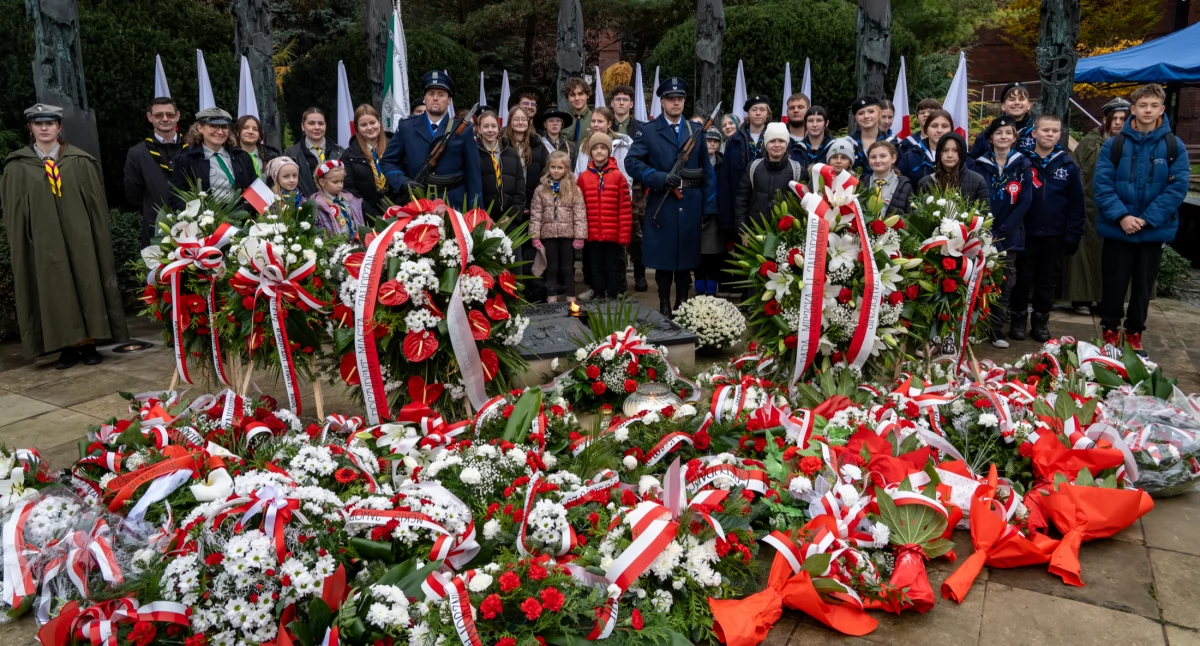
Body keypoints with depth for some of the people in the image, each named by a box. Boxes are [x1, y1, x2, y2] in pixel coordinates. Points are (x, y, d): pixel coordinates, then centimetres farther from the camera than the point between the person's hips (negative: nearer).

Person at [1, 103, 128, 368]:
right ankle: (68, 346, 10)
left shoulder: (80, 162, 2)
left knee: (86, 288, 3)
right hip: (44, 242, 1)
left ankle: (89, 344, 12)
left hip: (79, 238, 0)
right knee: (54, 293, 3)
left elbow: (96, 204, 3)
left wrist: (99, 238, -1)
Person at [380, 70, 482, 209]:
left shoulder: (463, 130, 3)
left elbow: (473, 174, 1)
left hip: (454, 206, -1)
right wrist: (403, 183, -11)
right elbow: (388, 162, 9)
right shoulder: (406, 127, 6)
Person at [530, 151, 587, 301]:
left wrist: (579, 236, -10)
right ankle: (552, 297, 15)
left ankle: (570, 297, 15)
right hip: (548, 234, 1)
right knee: (552, 267, 8)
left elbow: (580, 214, -4)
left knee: (568, 267, 7)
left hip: (568, 234, -1)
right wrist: (535, 236, -5)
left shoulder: (574, 189, -1)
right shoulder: (541, 189, 3)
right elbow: (535, 214, 2)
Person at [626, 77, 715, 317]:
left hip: (690, 204, 2)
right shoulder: (648, 131, 2)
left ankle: (683, 304, 20)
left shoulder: (696, 129, 10)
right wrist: (660, 177, -19)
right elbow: (631, 161, -8)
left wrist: (709, 204, 3)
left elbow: (707, 170, 9)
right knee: (663, 256, 3)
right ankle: (664, 305, 14)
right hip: (662, 204, -2)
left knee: (687, 255, 8)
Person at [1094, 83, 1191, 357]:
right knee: (1114, 284, 6)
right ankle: (1110, 331, 23)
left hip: (1155, 231, 1)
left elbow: (1178, 188, -6)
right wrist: (1121, 216, -18)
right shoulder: (1114, 144, -1)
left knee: (1143, 287, 11)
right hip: (1117, 229, -1)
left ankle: (1134, 335, 25)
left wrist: (1146, 219, -16)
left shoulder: (1175, 147, 0)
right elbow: (1101, 184, -7)